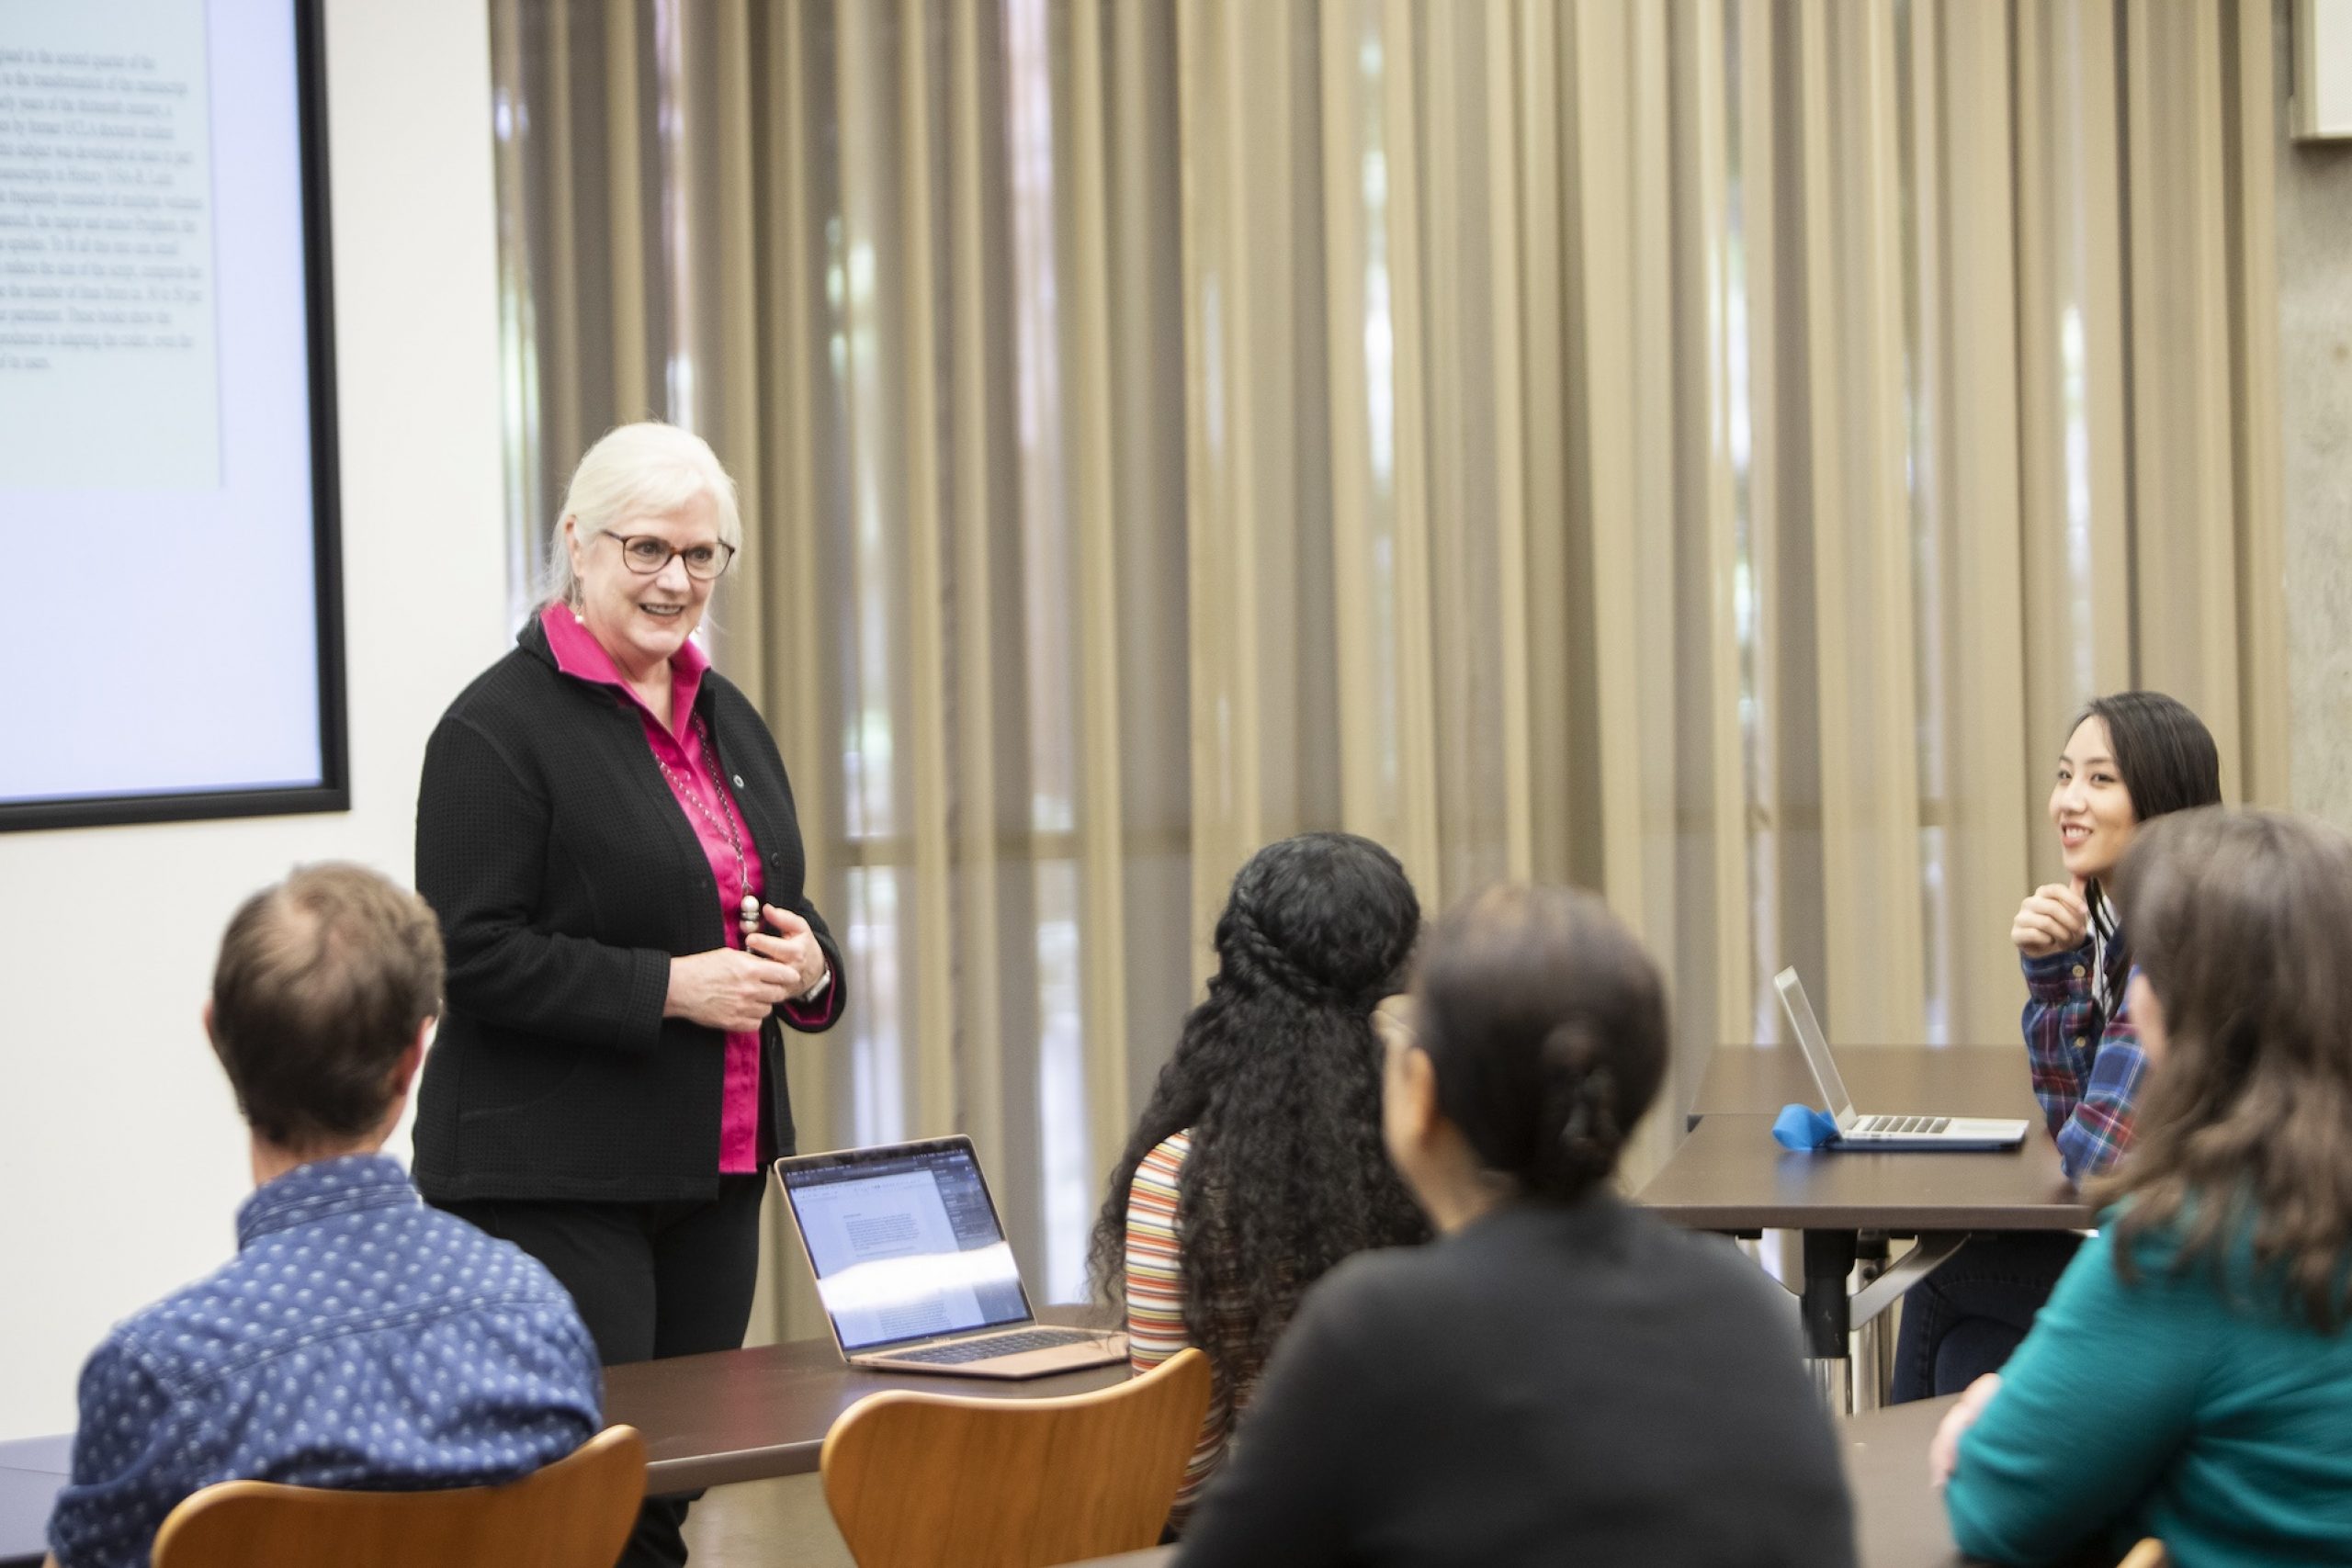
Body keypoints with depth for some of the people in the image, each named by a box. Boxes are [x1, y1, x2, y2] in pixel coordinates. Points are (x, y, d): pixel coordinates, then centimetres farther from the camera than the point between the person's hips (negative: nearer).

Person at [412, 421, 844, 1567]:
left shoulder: (723, 715, 15)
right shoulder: (501, 724, -10)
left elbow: (778, 910, 24)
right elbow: (472, 954, -16)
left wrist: (806, 964, 1)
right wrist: (669, 989, -19)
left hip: (713, 1170, 8)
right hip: (555, 1175, -8)